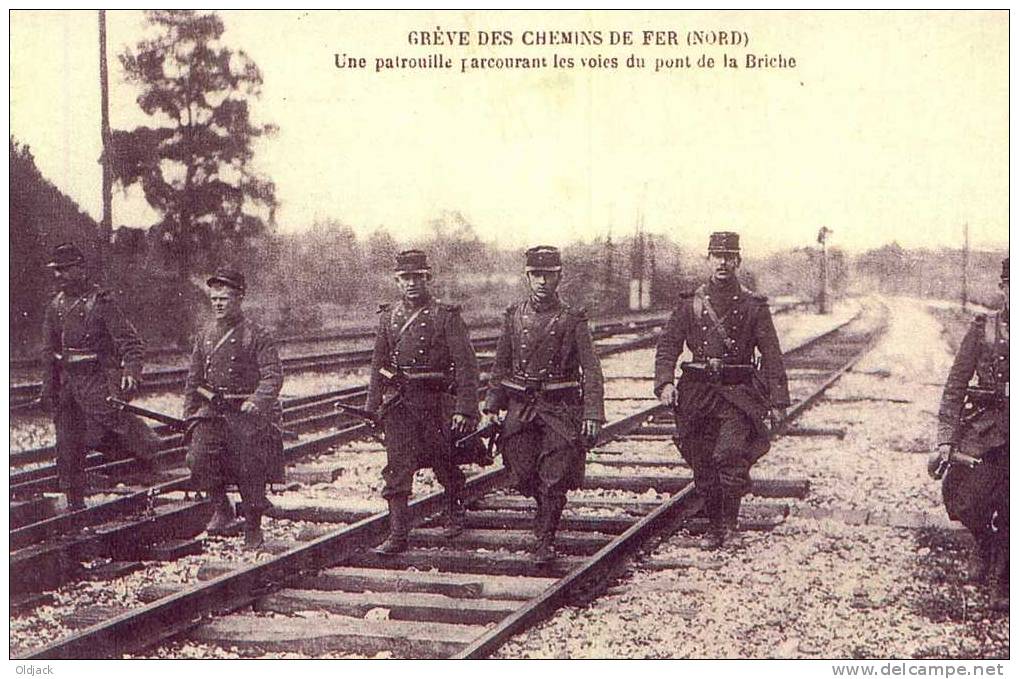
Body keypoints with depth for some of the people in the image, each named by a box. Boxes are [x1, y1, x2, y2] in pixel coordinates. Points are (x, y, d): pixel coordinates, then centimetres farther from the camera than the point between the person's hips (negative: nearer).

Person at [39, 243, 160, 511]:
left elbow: (130, 340, -14)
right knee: (67, 446, 9)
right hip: (66, 383, 6)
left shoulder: (101, 301, -9)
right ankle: (75, 504, 19)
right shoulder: (56, 306, 11)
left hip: (97, 380, -6)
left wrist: (131, 371, -29)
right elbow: (49, 351, 18)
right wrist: (48, 388, 14)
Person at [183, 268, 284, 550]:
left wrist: (257, 401, -32)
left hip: (246, 413, -4)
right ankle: (221, 509, 4)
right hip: (211, 411, 4)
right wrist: (190, 416, 11)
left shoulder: (257, 336, -6)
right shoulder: (204, 336, 10)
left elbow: (273, 376, -15)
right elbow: (193, 380, 16)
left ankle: (253, 530, 18)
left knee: (250, 473, 1)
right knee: (198, 458, -17)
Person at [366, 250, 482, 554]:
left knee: (446, 465, 13)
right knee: (397, 469, -6)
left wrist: (465, 408, -17)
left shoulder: (447, 316, -5)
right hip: (398, 402, 3)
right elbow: (378, 364, 14)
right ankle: (397, 535, -4)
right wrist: (373, 405, 9)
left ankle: (455, 513, 39)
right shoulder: (388, 317, 8)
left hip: (437, 401, -3)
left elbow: (466, 365, -10)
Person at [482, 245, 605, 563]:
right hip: (520, 408, 3)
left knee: (554, 480, -4)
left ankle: (546, 540, 10)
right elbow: (500, 367, 12)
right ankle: (546, 510, 37)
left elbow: (591, 371, -6)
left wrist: (592, 415, -14)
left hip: (561, 409, -3)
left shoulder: (573, 321, -3)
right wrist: (492, 407, 7)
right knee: (525, 476, 7)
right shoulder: (514, 316, 6)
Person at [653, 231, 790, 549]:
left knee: (729, 455, -20)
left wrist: (777, 401, -2)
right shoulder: (690, 303, 7)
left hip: (738, 394, -2)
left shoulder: (753, 306, 3)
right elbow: (667, 345, 6)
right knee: (702, 465, 5)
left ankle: (730, 518, -2)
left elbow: (772, 355, 3)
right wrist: (665, 382, -10)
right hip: (698, 393, 2)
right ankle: (715, 527, 20)